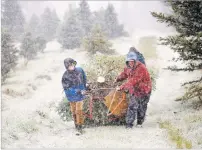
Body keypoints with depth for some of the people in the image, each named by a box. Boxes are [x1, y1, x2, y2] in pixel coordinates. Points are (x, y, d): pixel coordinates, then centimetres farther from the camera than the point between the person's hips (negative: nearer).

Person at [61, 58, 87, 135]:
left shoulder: (80, 70, -8)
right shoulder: (65, 76, -16)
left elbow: (84, 79, 10)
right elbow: (66, 87, -16)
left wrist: (83, 89, 9)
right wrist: (77, 91, -20)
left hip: (80, 95, 0)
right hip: (72, 96, 0)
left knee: (79, 111, -5)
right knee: (74, 111, 12)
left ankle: (79, 128, 3)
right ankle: (76, 125, 28)